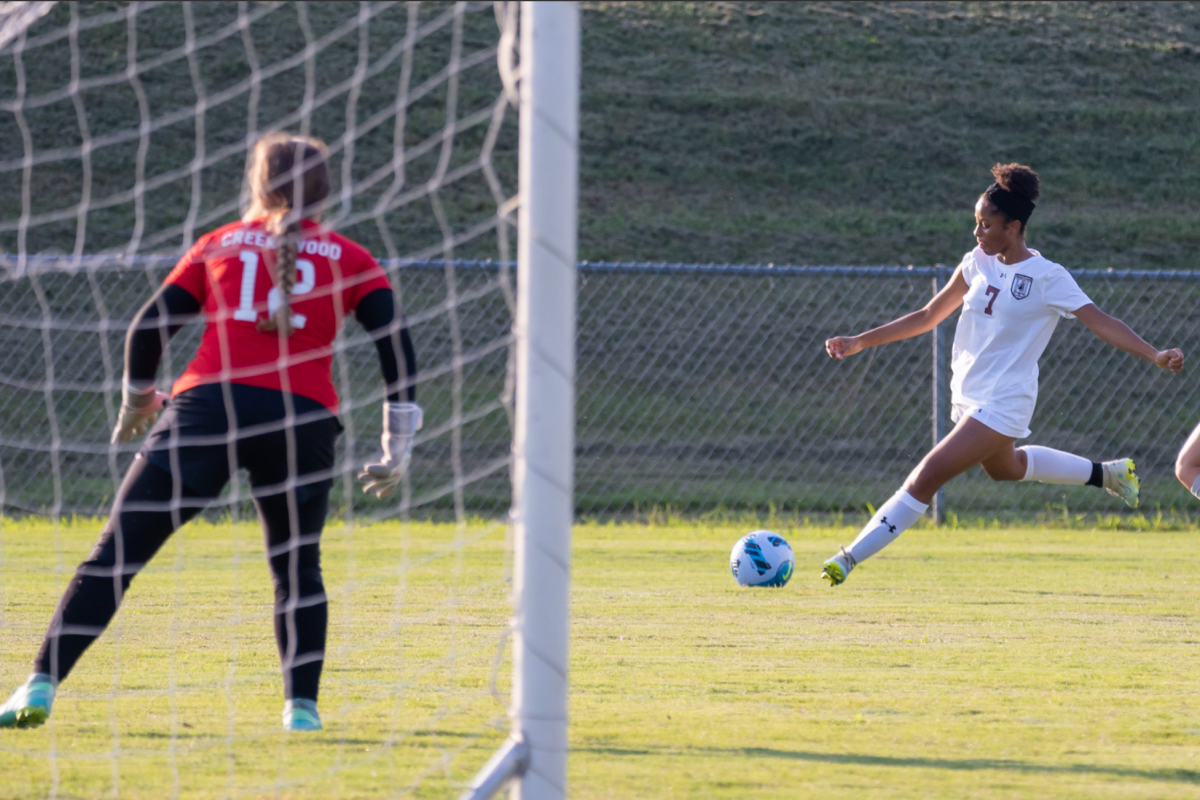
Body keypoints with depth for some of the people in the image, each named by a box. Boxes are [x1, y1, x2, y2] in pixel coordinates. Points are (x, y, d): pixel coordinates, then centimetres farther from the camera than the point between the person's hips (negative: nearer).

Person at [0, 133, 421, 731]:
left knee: (116, 552, -1)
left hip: (206, 406, 0)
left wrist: (137, 402, 30)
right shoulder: (347, 258, 16)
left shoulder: (219, 244, 18)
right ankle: (301, 705, 7)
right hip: (303, 418, 0)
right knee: (297, 570, 19)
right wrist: (397, 451, 9)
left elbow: (149, 327, 14)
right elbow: (396, 344, 6)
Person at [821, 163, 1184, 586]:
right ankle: (1106, 473, 50)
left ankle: (850, 558, -16)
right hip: (969, 398, 8)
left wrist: (1155, 355, -33)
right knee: (1004, 468, 32)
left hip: (1001, 404, -8)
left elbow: (1103, 324, -18)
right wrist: (860, 342, 6)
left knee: (925, 480, -18)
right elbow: (928, 317, 11)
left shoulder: (1048, 278, -15)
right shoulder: (978, 263, 3)